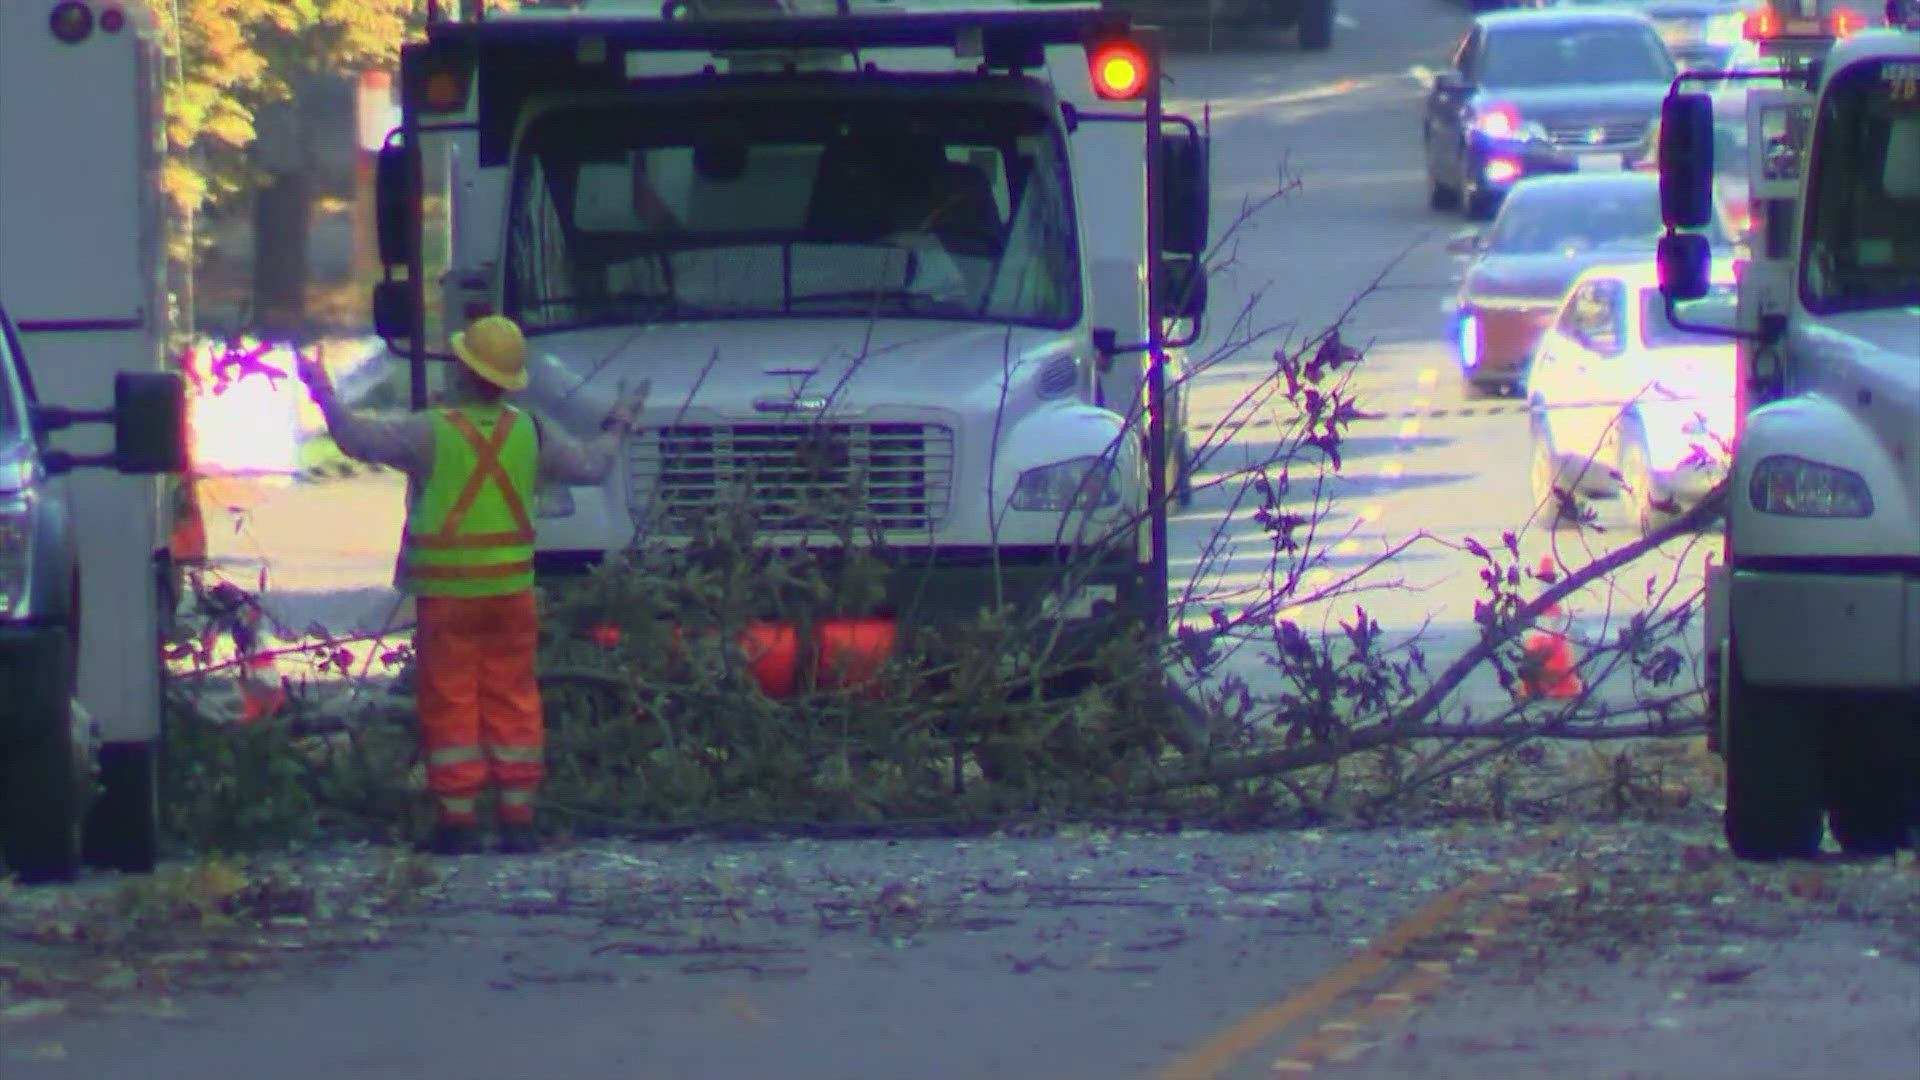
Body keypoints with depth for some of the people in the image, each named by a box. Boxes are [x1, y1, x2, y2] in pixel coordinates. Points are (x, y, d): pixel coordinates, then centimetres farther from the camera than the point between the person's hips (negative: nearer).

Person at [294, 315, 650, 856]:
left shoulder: (431, 432, -12)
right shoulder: (530, 433, 1)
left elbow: (357, 438, -8)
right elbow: (591, 465, 12)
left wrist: (323, 392, 9)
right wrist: (619, 425, 31)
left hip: (447, 593, -4)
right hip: (511, 589, 4)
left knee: (450, 705, 2)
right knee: (513, 702, 9)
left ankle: (458, 817, 1)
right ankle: (518, 816, 8)